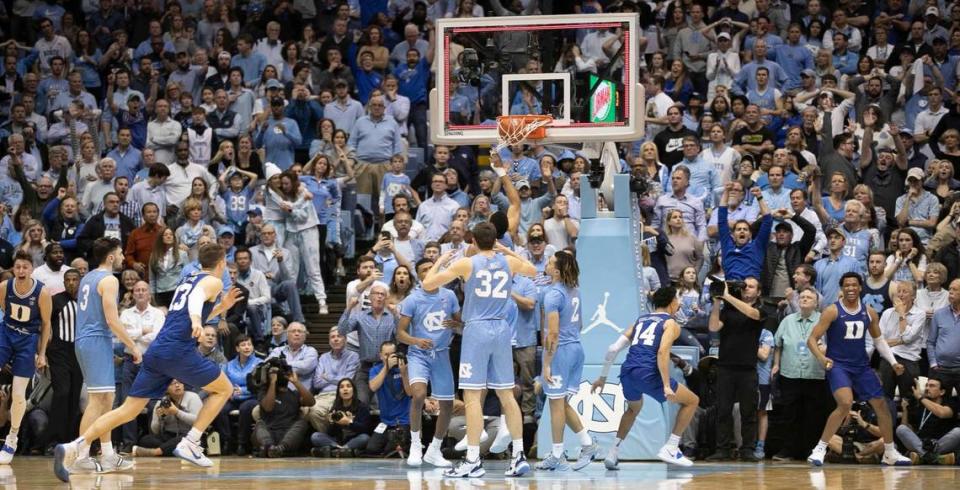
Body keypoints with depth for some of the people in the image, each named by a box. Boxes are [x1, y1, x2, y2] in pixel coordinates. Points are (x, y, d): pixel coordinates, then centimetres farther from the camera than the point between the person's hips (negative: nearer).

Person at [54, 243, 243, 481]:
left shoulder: (188, 280, 28)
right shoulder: (214, 282, 3)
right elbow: (196, 299, -20)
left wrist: (220, 307, 42)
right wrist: (196, 321, -40)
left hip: (156, 351, 7)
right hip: (179, 350, -7)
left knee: (128, 409, 3)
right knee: (224, 389, 10)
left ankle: (73, 448, -11)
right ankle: (190, 443, -1)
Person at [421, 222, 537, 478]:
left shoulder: (466, 263, -5)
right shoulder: (508, 262, 7)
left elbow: (427, 284, -1)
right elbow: (533, 271, 29)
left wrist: (441, 261, 15)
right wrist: (508, 251, 34)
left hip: (477, 330, -4)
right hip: (502, 330, 4)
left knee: (472, 396, -5)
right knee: (506, 394, 11)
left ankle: (473, 460, -10)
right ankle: (519, 456, 10)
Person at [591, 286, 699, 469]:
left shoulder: (640, 320, 25)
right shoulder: (671, 324, 7)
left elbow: (613, 349, 19)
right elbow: (662, 352, -12)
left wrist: (603, 377, 28)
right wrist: (667, 386, -17)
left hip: (627, 371, 6)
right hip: (648, 373, -6)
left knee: (634, 408, 37)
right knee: (692, 400, 11)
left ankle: (613, 454, 27)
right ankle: (670, 449, 3)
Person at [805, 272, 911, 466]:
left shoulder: (869, 313, 5)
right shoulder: (833, 311, -10)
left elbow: (879, 340, 18)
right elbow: (812, 339, -12)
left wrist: (893, 362, 8)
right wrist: (821, 357, -30)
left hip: (861, 366, 6)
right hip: (838, 365, -6)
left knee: (881, 405, 8)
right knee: (845, 404, -27)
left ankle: (890, 453, 24)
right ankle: (819, 449, -20)